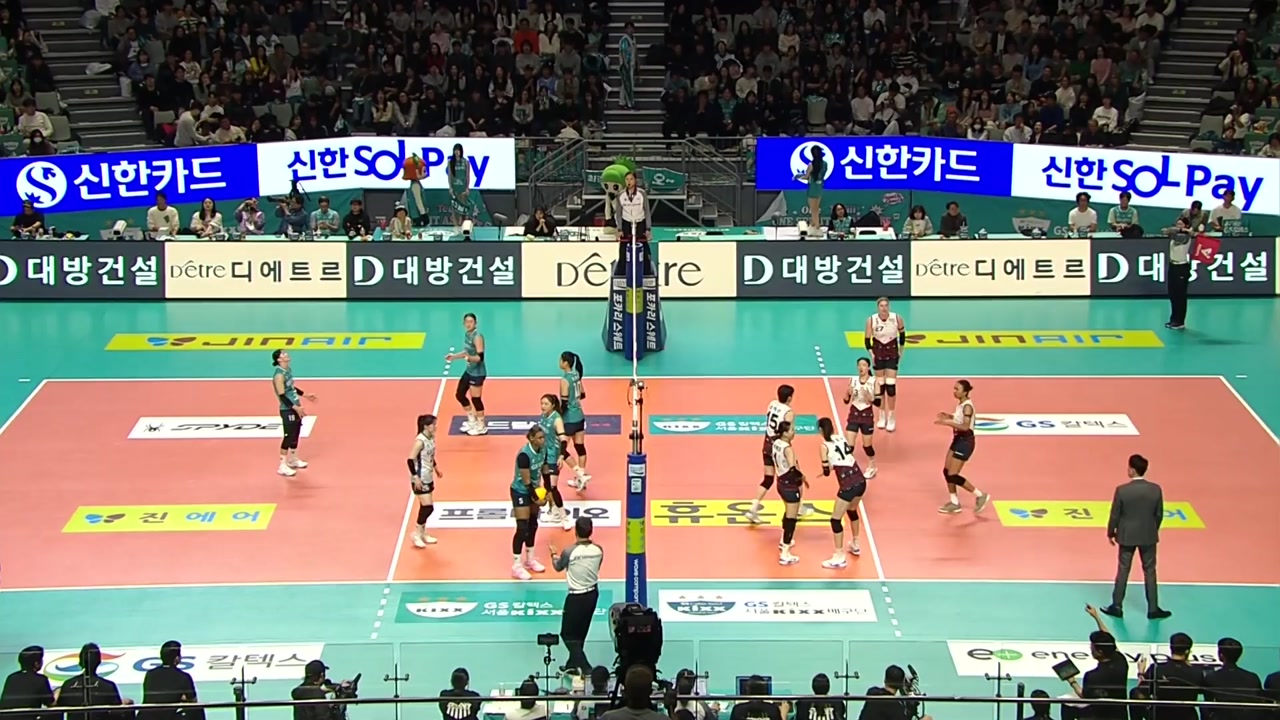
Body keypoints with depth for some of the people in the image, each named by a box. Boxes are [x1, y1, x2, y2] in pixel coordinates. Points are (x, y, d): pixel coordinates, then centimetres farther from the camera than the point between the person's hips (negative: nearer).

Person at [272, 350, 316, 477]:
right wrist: (295, 407, -27)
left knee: (296, 434, 18)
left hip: (295, 408, 9)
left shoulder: (288, 369, 7)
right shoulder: (279, 375, -22)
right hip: (288, 410, -9)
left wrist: (306, 395, 23)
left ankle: (293, 460, 33)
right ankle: (282, 466, 2)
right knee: (289, 436, -5)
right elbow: (282, 396, -24)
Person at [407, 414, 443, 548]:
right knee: (428, 507, -8)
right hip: (420, 480, -9)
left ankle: (423, 534, 26)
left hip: (428, 478, 9)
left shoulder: (431, 438, 4)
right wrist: (415, 477, -24)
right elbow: (410, 460, -22)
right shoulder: (420, 441, -23)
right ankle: (416, 533, 6)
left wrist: (436, 468, 23)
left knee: (425, 506, 15)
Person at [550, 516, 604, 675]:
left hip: (577, 597, -6)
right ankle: (573, 664, 30)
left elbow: (558, 567, 0)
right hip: (593, 594, 6)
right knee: (580, 633, 20)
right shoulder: (598, 550, -7)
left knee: (568, 634, 6)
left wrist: (554, 555, 22)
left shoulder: (569, 552, -20)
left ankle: (584, 666, -5)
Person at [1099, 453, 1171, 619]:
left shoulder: (1122, 490, -18)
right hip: (1148, 536, 1)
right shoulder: (1155, 489, -11)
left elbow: (1115, 515, -10)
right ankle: (1153, 609, 16)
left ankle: (1117, 606, 19)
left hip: (1127, 536, -1)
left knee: (1123, 571, 11)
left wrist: (1111, 533, 6)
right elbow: (1159, 515, -1)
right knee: (1149, 571, 12)